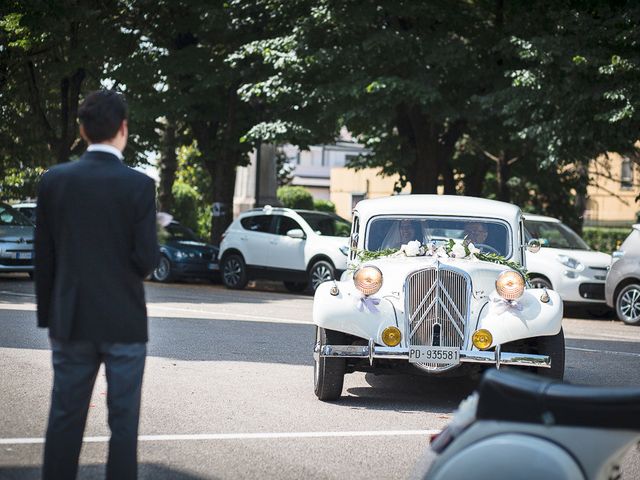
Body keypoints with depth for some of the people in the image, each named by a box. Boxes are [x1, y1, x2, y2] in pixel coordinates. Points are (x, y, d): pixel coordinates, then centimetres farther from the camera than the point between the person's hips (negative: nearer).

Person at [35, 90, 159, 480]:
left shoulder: (54, 181, -2)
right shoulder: (139, 185, -10)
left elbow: (43, 258, 3)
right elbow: (147, 260, -12)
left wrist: (48, 316, 11)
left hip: (71, 320, 3)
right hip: (124, 321, -3)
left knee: (65, 417, 8)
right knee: (123, 420, 4)